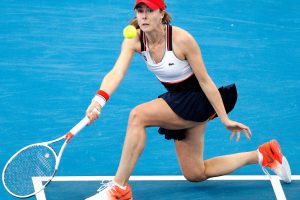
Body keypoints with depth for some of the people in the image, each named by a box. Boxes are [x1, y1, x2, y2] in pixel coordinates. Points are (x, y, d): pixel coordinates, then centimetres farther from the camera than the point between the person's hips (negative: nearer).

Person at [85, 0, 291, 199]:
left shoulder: (182, 39, -25)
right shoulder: (134, 40, -12)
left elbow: (205, 81, -19)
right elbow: (117, 73, -26)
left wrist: (225, 120, -16)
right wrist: (99, 100, -46)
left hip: (197, 99, -7)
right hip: (176, 97, 7)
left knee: (138, 115, -29)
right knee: (195, 174, 14)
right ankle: (263, 155, 28)